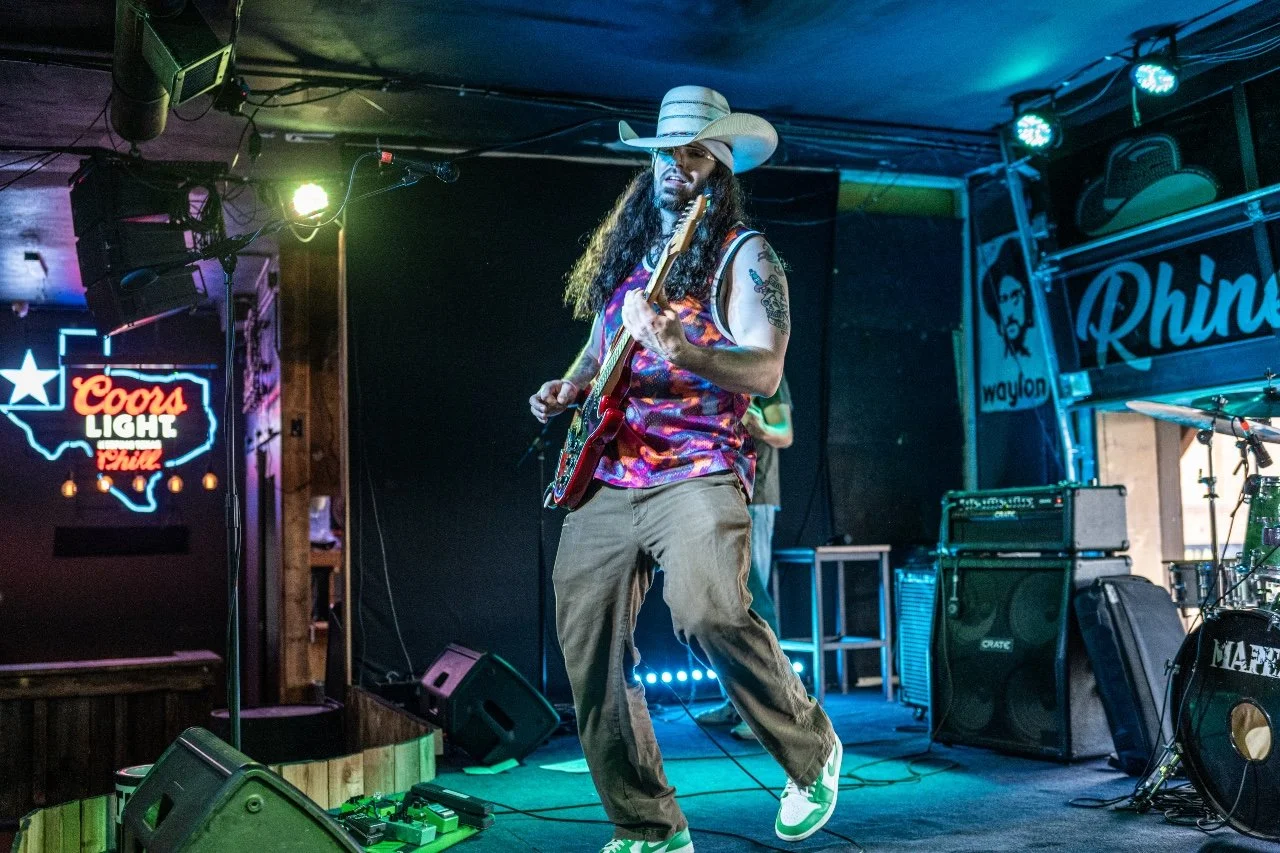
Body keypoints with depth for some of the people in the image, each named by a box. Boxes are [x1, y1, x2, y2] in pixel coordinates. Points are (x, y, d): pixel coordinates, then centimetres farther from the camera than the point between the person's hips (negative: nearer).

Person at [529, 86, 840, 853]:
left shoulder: (743, 254, 0)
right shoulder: (624, 251, 19)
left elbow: (766, 372, -12)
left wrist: (674, 346, -26)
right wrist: (568, 390, 11)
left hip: (696, 471, -6)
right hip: (603, 480, 6)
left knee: (708, 610, -30)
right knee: (590, 658, 1)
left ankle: (812, 751, -2)